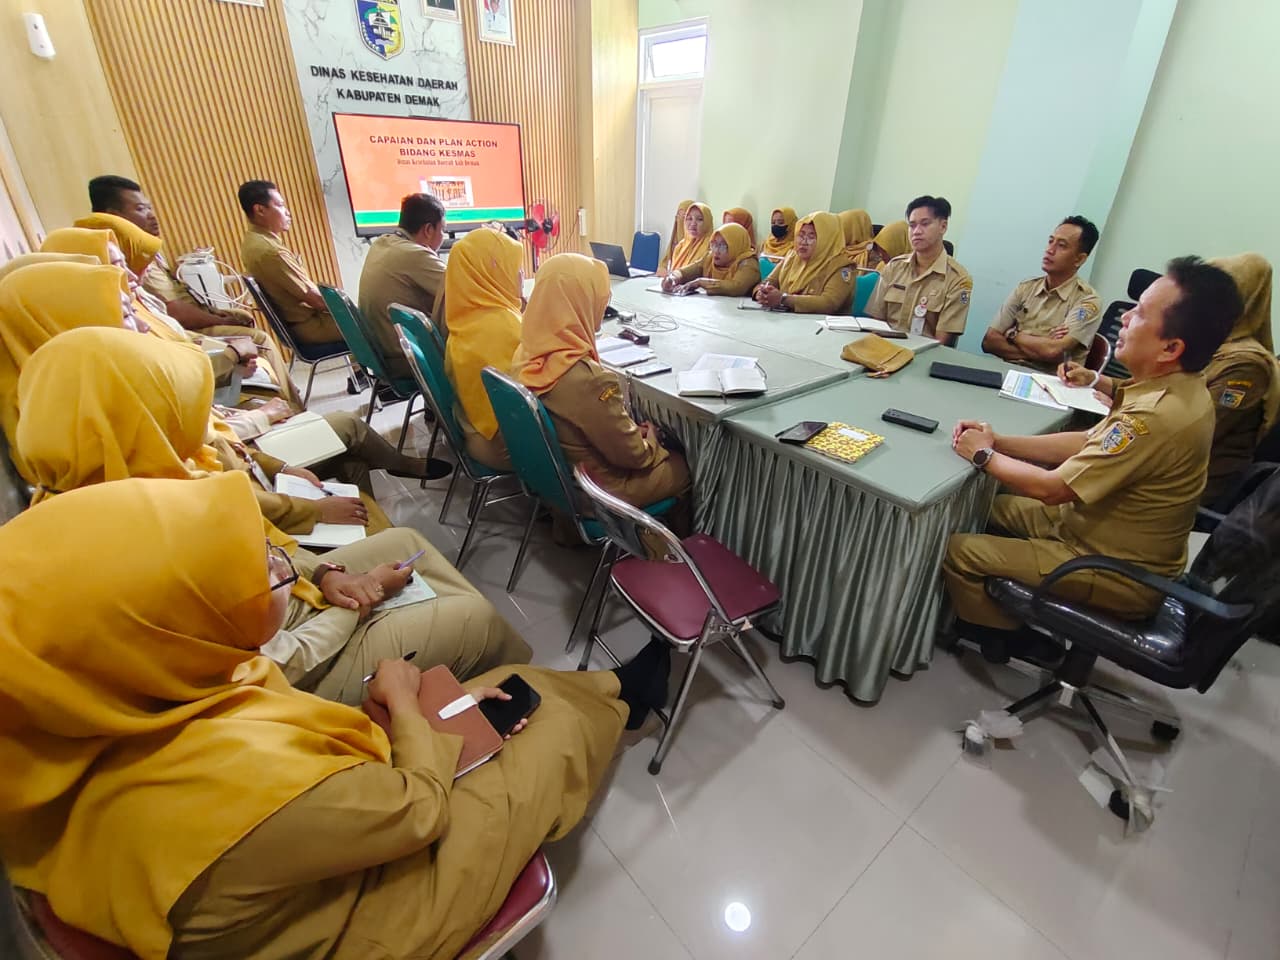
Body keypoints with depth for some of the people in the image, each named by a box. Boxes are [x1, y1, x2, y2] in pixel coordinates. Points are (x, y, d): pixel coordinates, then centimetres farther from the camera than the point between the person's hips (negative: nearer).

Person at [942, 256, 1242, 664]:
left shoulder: (1157, 417, -33)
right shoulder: (1179, 390, -3)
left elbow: (1053, 488, -28)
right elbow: (1088, 444, 5)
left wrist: (985, 456, -12)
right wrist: (1000, 441, -4)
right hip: (1116, 539, 9)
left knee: (956, 550, -11)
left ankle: (1015, 638, 14)